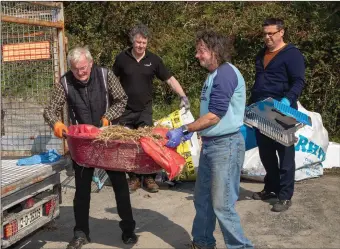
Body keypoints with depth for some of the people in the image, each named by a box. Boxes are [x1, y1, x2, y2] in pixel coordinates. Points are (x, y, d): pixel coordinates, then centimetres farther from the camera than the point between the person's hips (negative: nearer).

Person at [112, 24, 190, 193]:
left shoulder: (153, 60, 0)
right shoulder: (122, 58, -1)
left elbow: (170, 79, 0)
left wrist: (183, 96, -13)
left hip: (145, 111, 0)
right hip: (126, 111, 0)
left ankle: (149, 178, 13)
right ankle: (134, 177, 16)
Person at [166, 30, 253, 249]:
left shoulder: (226, 73, -18)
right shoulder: (214, 74, 13)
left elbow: (215, 115, -22)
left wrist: (184, 130, -19)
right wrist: (191, 129, 11)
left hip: (226, 145, -10)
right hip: (210, 144, 10)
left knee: (222, 205, -4)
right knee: (202, 199, 17)